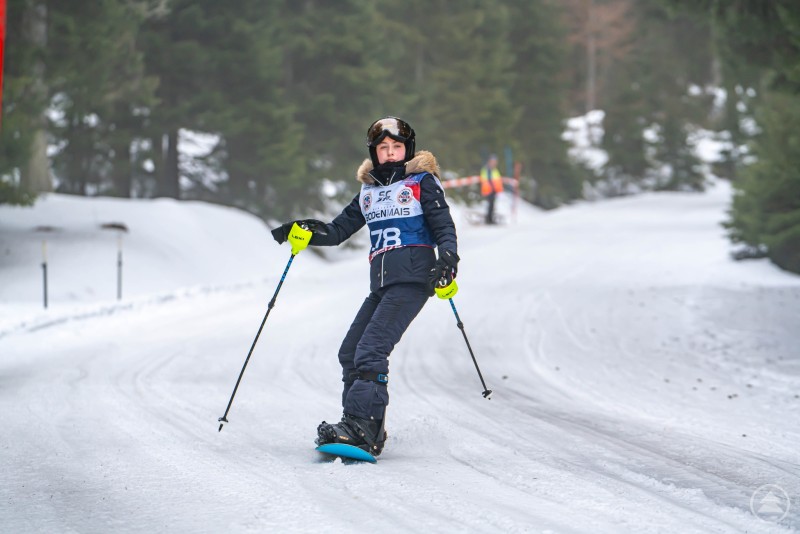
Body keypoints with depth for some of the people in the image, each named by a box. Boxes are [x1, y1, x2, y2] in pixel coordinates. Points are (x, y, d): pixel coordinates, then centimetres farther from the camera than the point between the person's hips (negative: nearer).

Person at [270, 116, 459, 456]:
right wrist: (306, 231, 0)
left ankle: (362, 429, -27)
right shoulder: (368, 192, 20)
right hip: (381, 284, 7)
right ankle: (362, 427, 5)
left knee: (370, 350, -20)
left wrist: (448, 259, -19)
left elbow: (444, 228, 0)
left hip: (413, 278, -7)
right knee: (350, 352, -1)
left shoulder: (422, 182, 5)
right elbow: (339, 230, 19)